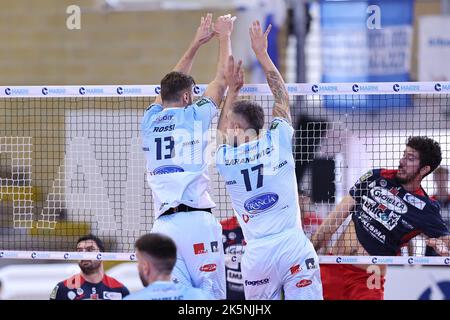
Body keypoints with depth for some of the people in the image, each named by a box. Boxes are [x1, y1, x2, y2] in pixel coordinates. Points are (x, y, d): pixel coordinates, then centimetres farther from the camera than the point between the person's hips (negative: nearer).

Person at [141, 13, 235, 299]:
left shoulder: (150, 121, 15)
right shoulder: (194, 116, 4)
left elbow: (172, 85, 32)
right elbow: (222, 80, 16)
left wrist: (196, 44, 41)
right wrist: (224, 37, 30)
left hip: (163, 222, 4)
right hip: (197, 220, -4)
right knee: (211, 296, -5)